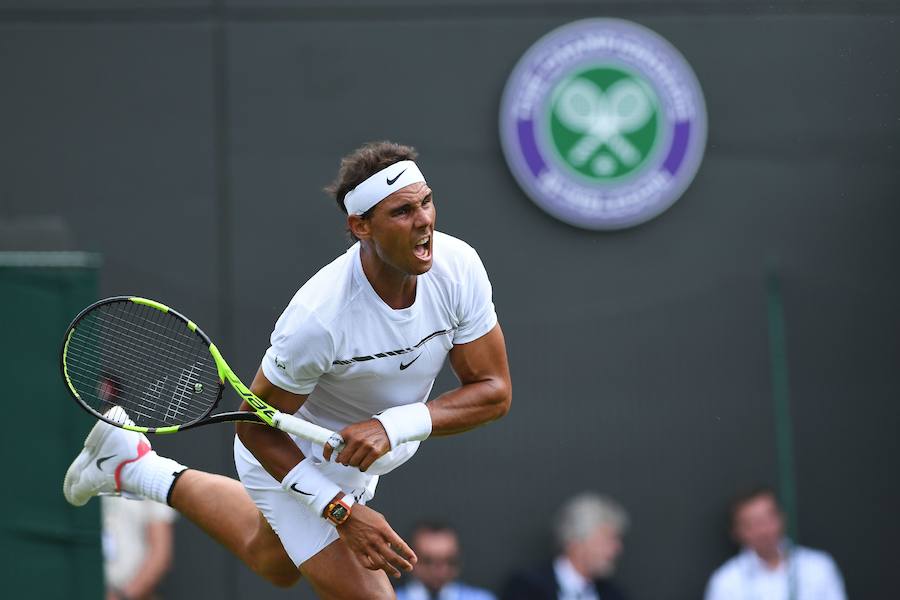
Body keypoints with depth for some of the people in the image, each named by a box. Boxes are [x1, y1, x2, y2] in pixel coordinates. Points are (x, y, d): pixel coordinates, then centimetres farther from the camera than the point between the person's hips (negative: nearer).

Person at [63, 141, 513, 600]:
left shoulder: (459, 265, -26)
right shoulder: (318, 317, -39)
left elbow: (494, 391, -19)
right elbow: (256, 426, -25)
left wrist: (395, 426, -35)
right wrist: (341, 511, -32)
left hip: (361, 456, 7)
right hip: (289, 455, -7)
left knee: (273, 563, 32)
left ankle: (134, 465, 48)